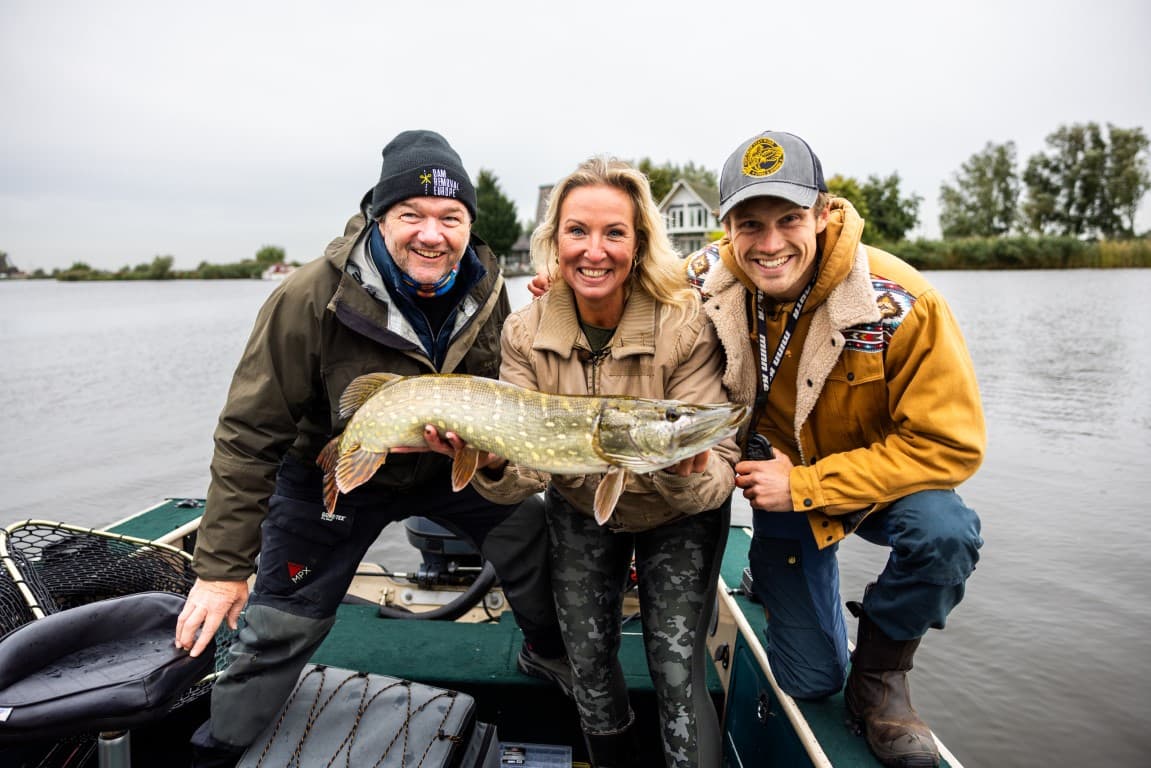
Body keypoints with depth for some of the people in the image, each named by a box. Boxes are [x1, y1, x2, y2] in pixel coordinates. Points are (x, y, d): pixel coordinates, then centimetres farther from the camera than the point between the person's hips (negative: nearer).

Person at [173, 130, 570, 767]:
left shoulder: (488, 291, -15)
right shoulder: (310, 299, -27)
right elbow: (250, 434, -21)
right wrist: (221, 566, -20)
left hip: (446, 466, 4)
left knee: (534, 541, 6)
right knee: (278, 633, 2)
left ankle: (549, 655, 36)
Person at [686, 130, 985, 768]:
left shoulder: (900, 304, -26)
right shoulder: (704, 284, -18)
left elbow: (948, 444, -22)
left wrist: (807, 484, -25)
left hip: (884, 479, -1)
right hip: (780, 482, 1)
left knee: (944, 531, -36)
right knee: (807, 681, 4)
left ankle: (880, 669, -3)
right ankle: (770, 581, 39)